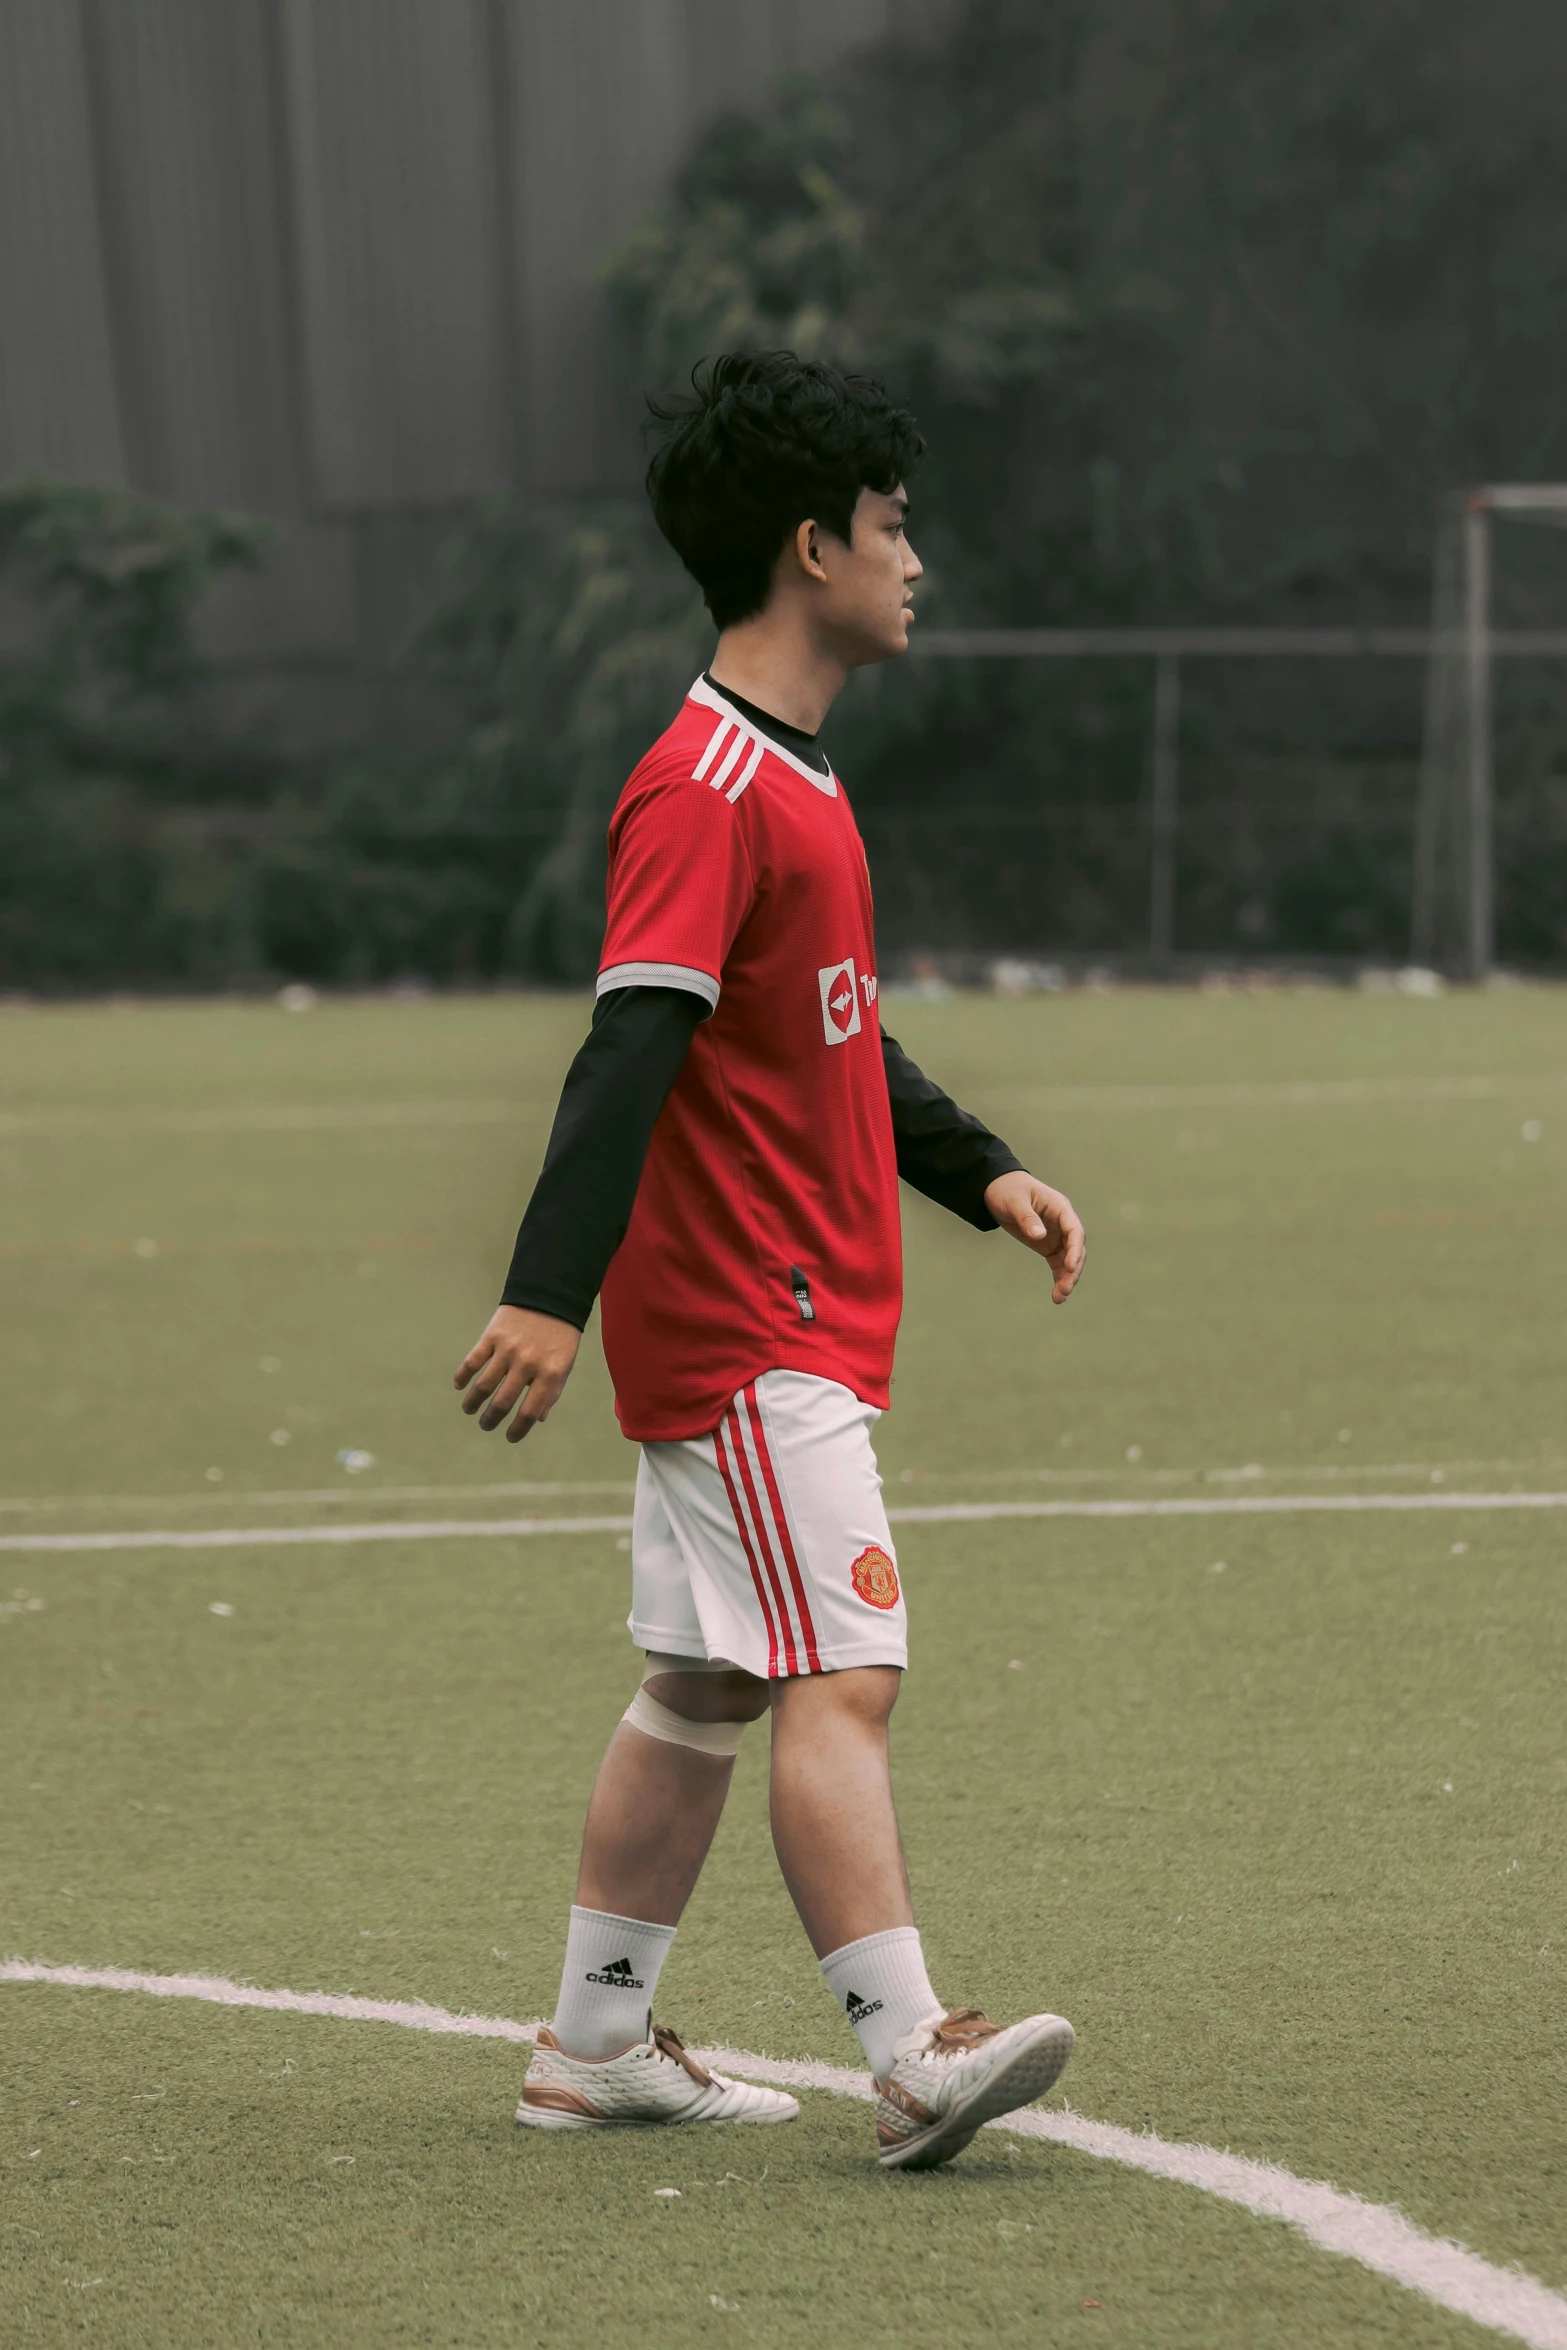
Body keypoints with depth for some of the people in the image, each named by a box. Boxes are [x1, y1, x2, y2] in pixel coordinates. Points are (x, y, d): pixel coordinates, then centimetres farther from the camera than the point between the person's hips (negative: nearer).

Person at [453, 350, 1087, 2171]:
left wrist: (980, 1172, 25)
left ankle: (596, 2043, 19)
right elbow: (632, 1046, -26)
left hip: (785, 1321, 10)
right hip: (750, 1332, -10)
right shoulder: (706, 789, -16)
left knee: (705, 1685, 13)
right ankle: (913, 2056, -19)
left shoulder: (790, 777, 17)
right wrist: (550, 1288, -33)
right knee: (840, 1677, -14)